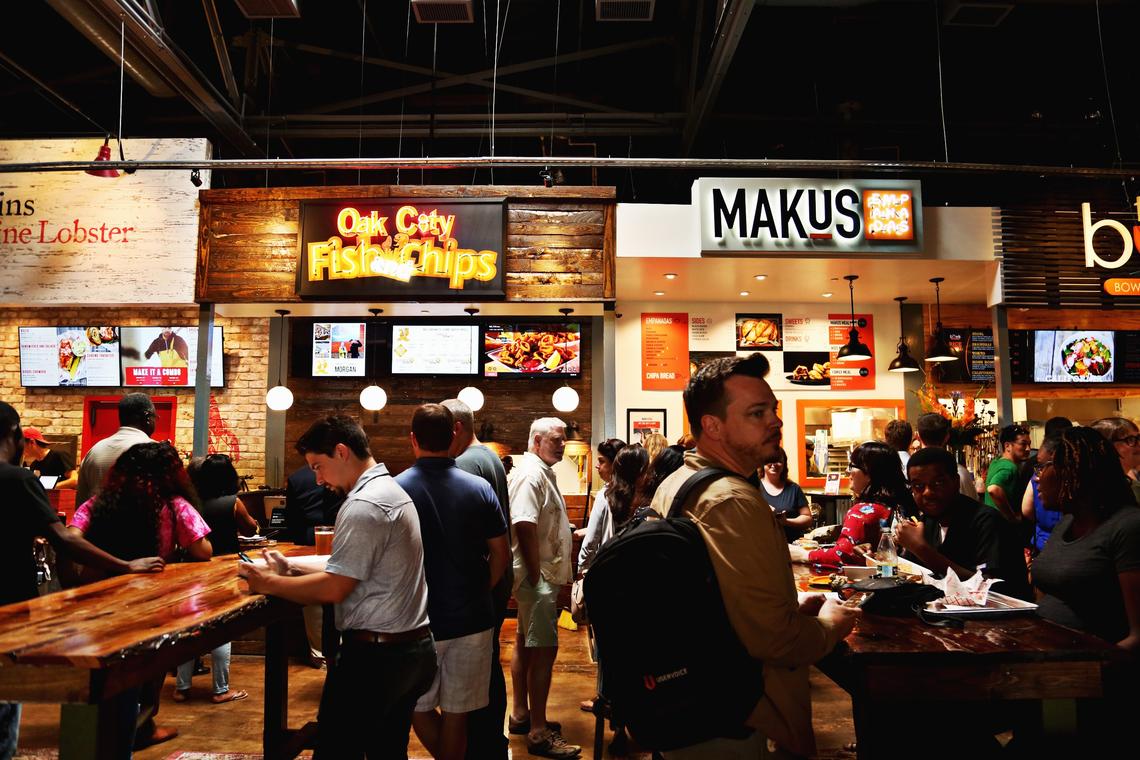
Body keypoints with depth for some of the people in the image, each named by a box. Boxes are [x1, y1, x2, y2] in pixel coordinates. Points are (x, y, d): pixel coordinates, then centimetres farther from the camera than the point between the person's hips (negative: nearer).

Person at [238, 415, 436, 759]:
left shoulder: (363, 505, -18)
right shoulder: (392, 491, 13)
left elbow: (334, 589, -18)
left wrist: (268, 583, -8)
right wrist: (292, 570, 10)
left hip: (373, 656, -10)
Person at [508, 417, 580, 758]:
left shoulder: (542, 472, 15)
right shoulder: (531, 473, -17)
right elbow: (524, 526, -26)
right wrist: (537, 576, -23)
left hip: (541, 575, 11)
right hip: (538, 576, -11)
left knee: (525, 644, 17)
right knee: (544, 650, -7)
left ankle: (521, 715, 29)